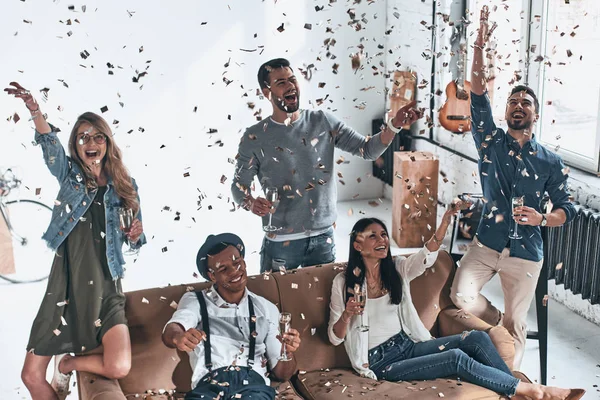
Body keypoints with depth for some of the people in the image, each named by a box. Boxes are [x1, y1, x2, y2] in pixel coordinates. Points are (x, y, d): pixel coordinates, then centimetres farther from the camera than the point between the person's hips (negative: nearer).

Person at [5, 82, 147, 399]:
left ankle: (66, 364, 11)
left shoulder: (125, 185, 7)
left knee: (119, 368, -19)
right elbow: (50, 145, -16)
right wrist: (35, 112, -36)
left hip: (105, 291, 0)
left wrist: (135, 235, -10)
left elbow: (135, 238, 15)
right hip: (64, 288, 0)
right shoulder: (69, 174, 5)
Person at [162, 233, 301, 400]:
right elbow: (170, 331, -8)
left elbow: (281, 373, 20)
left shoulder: (267, 309, 21)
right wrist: (178, 336, -33)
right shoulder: (195, 300, 15)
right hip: (209, 384, 0)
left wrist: (288, 353, -4)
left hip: (254, 384, 0)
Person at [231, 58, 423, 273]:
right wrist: (252, 202, -26)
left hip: (323, 237, 3)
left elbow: (368, 149, -2)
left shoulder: (323, 121, -1)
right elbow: (239, 185, -3)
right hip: (281, 242, -2)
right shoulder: (255, 138, -7)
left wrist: (395, 125, -18)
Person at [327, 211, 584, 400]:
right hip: (380, 361, -6)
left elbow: (426, 256, -15)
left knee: (476, 338, -16)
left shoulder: (396, 269, 6)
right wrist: (347, 314, -27)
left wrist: (446, 219, -29)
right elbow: (335, 337, -5)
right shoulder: (344, 282, -7)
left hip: (408, 344, 6)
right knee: (456, 358, -24)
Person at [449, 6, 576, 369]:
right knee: (462, 295, -19)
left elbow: (567, 207, 3)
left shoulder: (551, 162, -1)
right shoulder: (491, 143, 0)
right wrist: (480, 47, -18)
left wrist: (542, 219, -19)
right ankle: (498, 321, 13)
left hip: (525, 255, -1)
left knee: (516, 325, 5)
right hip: (487, 245, 1)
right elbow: (479, 95, -10)